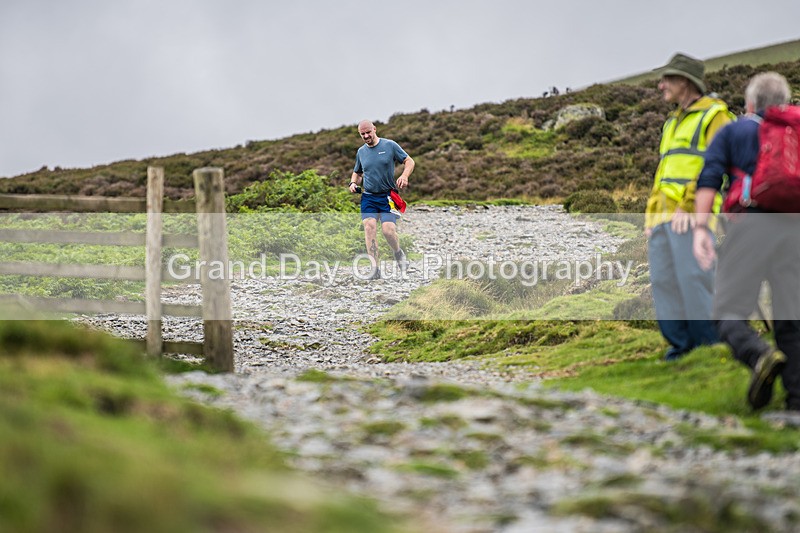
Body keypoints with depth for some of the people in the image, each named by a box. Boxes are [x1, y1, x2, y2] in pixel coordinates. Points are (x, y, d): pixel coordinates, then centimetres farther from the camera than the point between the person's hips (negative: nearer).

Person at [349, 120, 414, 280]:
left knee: (388, 230, -17)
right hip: (368, 197, 3)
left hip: (388, 196, -3)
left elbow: (409, 161, 3)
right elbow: (357, 172, 27)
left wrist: (404, 176, -16)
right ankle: (375, 268, -20)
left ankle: (398, 253, 18)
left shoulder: (390, 145, 0)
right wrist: (353, 183, 5)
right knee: (369, 227, -17)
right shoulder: (361, 151, 12)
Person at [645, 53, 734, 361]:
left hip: (693, 214, -8)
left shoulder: (714, 115, -1)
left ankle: (711, 343, -9)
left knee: (694, 277, -14)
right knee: (664, 281, 2)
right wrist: (651, 215, 16)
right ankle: (681, 344, 6)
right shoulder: (673, 123, 26)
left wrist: (688, 207, -20)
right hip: (664, 215, 8)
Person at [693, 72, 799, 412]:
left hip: (748, 225, -3)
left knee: (730, 314, 2)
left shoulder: (732, 132, 13)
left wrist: (700, 229, -9)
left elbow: (709, 179, -2)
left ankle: (761, 357, -27)